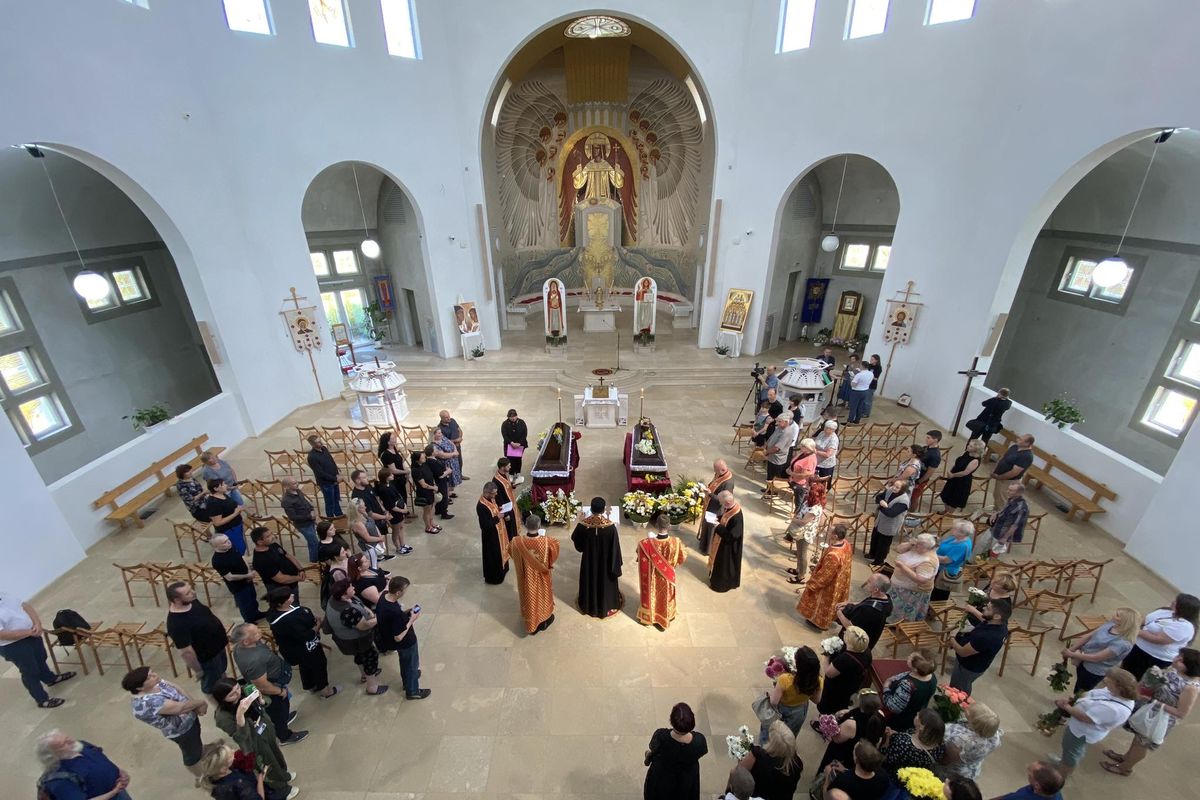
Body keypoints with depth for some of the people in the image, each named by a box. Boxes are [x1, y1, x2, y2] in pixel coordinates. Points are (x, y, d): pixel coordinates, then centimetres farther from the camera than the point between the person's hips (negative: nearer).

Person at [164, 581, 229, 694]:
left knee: (221, 674, 32)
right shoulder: (177, 624, -36)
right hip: (208, 658, -7)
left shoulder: (192, 601, -13)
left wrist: (223, 633, 14)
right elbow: (186, 652, -26)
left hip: (218, 647, 7)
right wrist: (198, 671, -15)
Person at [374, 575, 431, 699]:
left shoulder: (384, 596, -18)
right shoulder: (395, 612, -43)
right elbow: (398, 637, -30)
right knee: (412, 665, 20)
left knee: (405, 662, 33)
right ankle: (412, 691, 42)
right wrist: (411, 620, -23)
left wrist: (406, 611, -7)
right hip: (406, 642, -8)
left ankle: (407, 680, 58)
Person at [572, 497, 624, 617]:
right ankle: (607, 606, 44)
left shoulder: (583, 524, -22)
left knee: (590, 581, 25)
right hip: (605, 562, -2)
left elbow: (575, 539, -3)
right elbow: (615, 547, -16)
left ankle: (589, 605, 46)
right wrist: (616, 564, -1)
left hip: (589, 561, 2)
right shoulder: (610, 526, -27)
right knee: (605, 581, 23)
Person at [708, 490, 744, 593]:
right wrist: (717, 519, -8)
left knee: (724, 564, 14)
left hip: (728, 546, -8)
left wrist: (719, 527, -28)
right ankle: (717, 577, 49)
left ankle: (721, 583, 35)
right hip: (723, 542, 8)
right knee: (719, 562, 27)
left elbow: (732, 535, -32)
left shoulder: (736, 517, -36)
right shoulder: (730, 508, -10)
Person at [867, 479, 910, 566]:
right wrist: (881, 501, -25)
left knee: (883, 543, 14)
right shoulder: (890, 491, -10)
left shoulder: (903, 500, -31)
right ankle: (872, 554, 50)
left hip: (889, 527, -7)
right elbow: (878, 498, -2)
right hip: (880, 521, 7)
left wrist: (881, 505, -22)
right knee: (874, 538, 26)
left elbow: (891, 513, -36)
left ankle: (879, 560, 36)